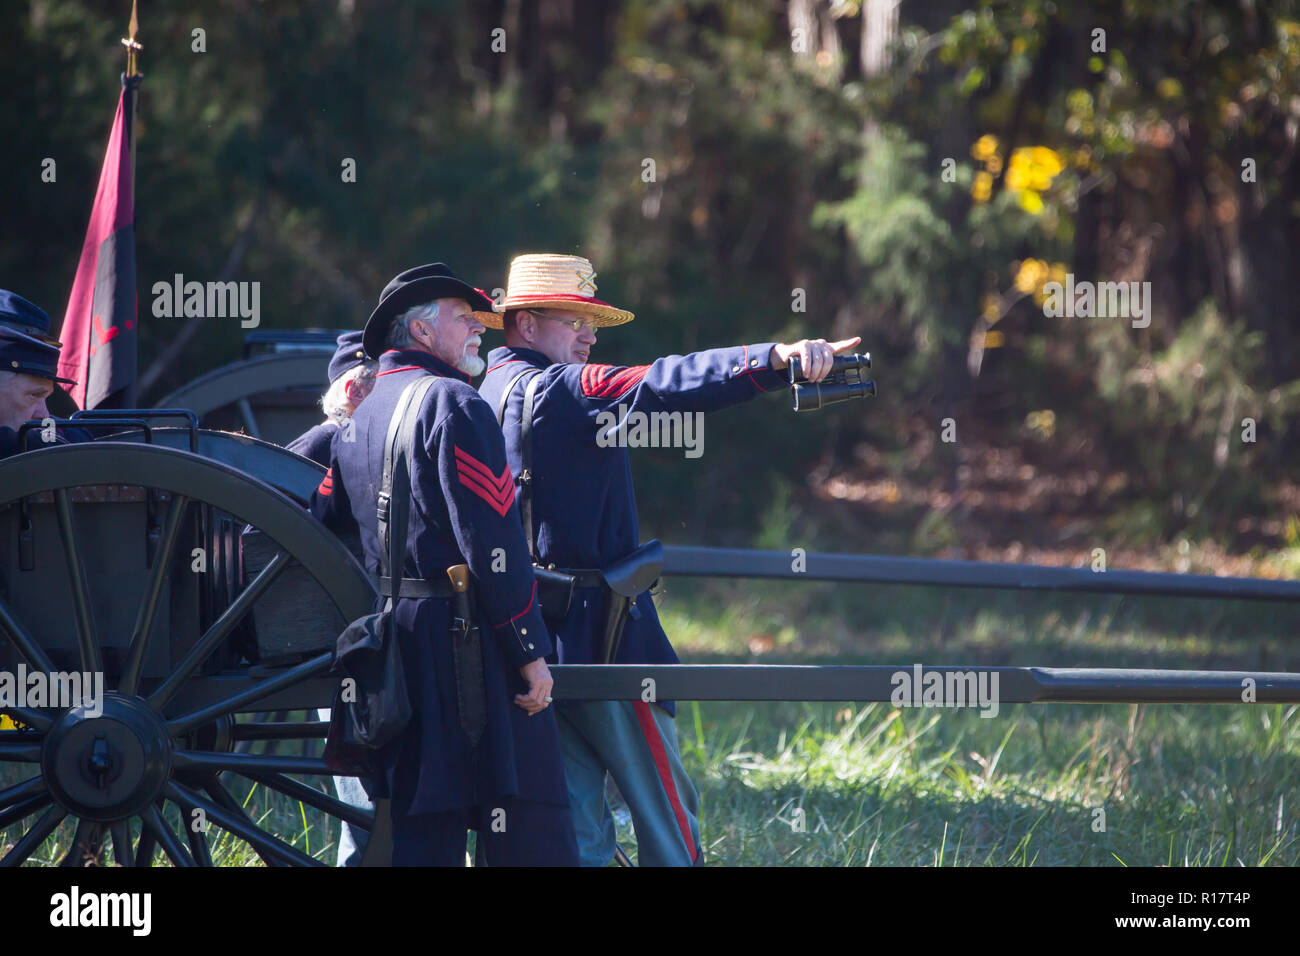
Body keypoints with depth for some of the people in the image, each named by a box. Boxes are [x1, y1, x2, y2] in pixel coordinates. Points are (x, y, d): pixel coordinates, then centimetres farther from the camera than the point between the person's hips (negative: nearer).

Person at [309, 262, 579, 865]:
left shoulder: (357, 421, 17)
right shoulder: (453, 404, -10)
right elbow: (492, 542, -16)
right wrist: (530, 651, -15)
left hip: (399, 642, 9)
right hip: (474, 643, -8)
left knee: (423, 829, 9)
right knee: (527, 835, -8)